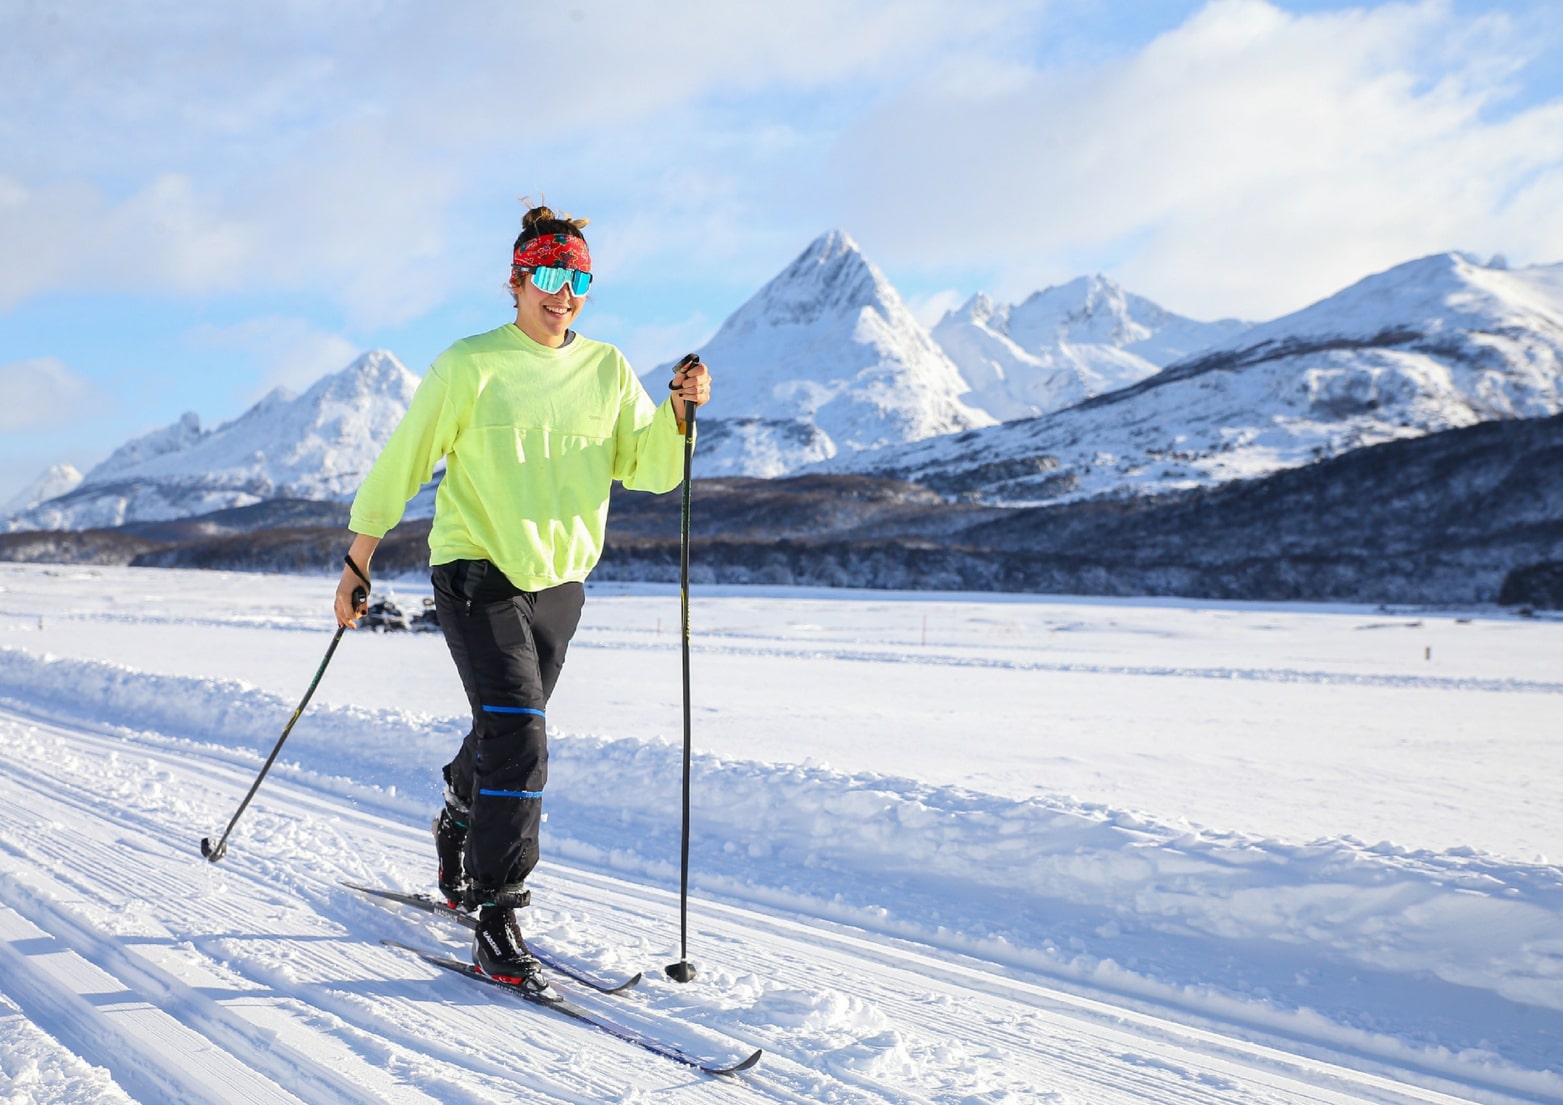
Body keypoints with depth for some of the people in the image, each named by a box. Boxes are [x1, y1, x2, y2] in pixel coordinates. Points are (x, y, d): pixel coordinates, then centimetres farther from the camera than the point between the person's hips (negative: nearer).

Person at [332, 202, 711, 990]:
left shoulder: (607, 371, 5)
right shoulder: (470, 365, -6)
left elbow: (648, 467, 1)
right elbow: (402, 462, -2)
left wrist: (679, 411, -17)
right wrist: (357, 564, 0)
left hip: (559, 579, 5)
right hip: (476, 574, -5)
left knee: (504, 732, 17)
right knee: (518, 733, -16)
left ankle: (458, 826, 48)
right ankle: (496, 920, -7)